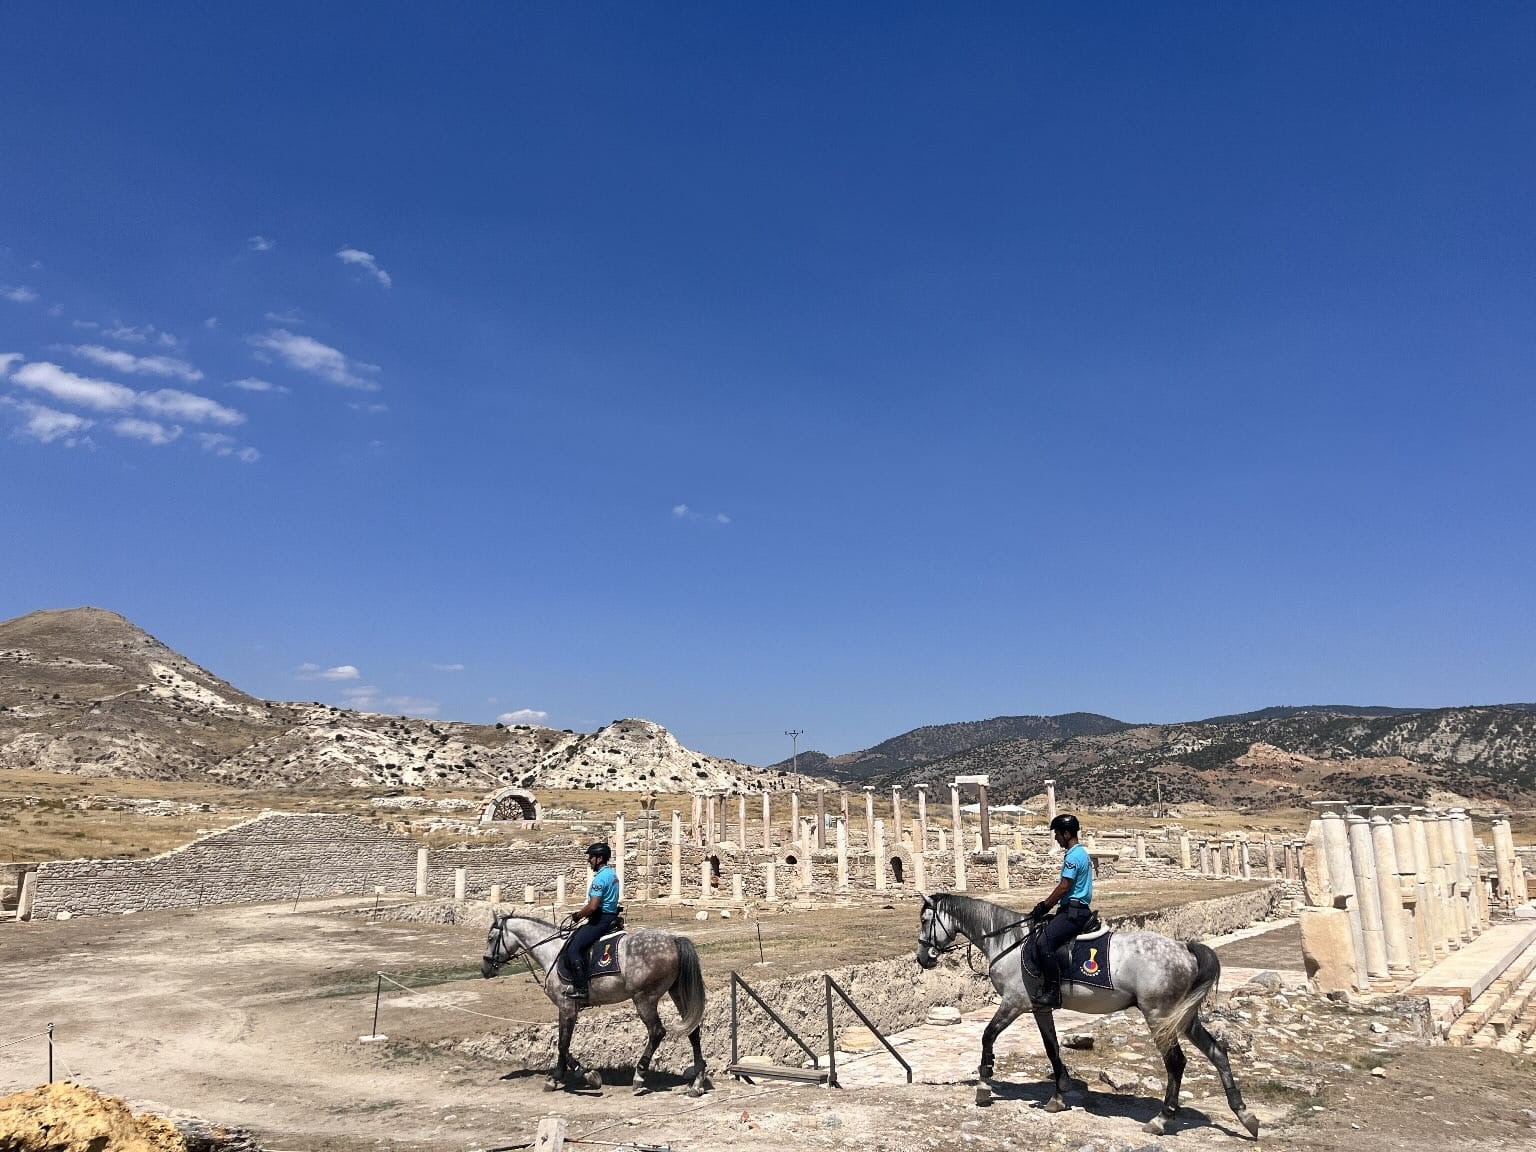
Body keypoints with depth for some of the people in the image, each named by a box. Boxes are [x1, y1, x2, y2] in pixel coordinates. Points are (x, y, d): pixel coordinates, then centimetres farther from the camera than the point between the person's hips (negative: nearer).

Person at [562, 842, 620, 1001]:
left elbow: (592, 906, -25)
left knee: (573, 949, -13)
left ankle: (580, 988, -15)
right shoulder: (612, 873, 13)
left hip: (600, 920, -11)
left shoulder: (600, 878, -19)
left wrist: (578, 915, -8)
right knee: (573, 938, 20)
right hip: (609, 916, 11)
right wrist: (580, 911, 15)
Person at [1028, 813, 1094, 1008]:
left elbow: (1064, 887, -19)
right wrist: (1045, 905, 18)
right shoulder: (1082, 853, 18)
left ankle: (1053, 993, -20)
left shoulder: (1073, 856, -15)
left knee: (1043, 943, -21)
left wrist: (1044, 907, -9)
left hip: (1073, 911, -11)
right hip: (1078, 909, 11)